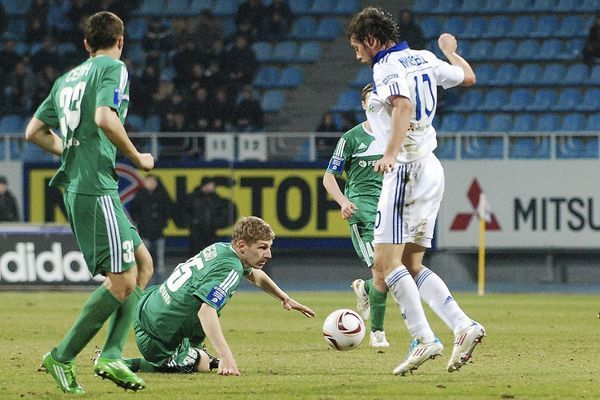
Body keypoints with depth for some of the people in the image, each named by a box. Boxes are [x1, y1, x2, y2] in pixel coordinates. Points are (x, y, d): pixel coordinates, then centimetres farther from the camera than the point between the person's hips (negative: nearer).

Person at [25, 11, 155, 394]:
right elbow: (104, 118, -22)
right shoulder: (114, 68, -5)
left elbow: (34, 131, 22)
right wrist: (137, 157, -10)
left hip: (76, 187, 9)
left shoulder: (67, 79, 19)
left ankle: (112, 355, 3)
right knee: (123, 282, -8)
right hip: (96, 189, -9)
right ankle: (62, 357, -3)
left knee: (143, 264, 11)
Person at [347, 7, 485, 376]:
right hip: (431, 169, 9)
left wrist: (390, 154, -43)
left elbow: (403, 106, -30)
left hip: (406, 169, -9)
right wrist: (451, 51, 49)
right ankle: (464, 326, -2)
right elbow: (469, 77, 29)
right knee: (411, 267, 10)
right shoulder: (424, 59, 14)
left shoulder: (388, 68, -11)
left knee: (387, 263, -12)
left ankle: (424, 339, -20)